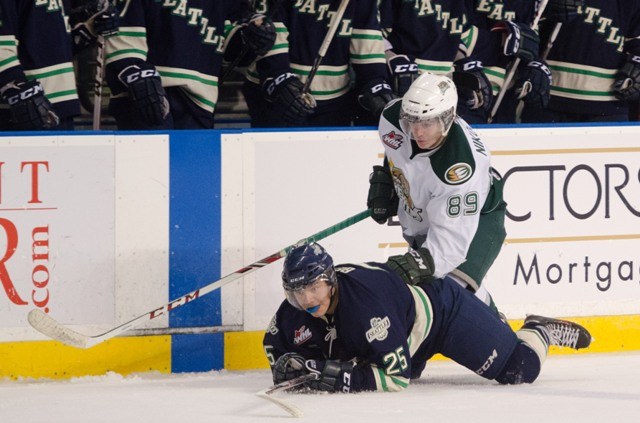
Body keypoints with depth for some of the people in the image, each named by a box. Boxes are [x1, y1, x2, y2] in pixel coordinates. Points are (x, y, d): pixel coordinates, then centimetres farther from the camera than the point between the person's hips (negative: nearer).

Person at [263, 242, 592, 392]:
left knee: (520, 371, -9)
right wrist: (291, 364, -24)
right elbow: (276, 343, -3)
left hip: (442, 307, -8)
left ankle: (539, 332, 24)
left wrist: (346, 378, -49)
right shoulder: (294, 313, -22)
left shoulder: (366, 302, -43)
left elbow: (396, 375, -42)